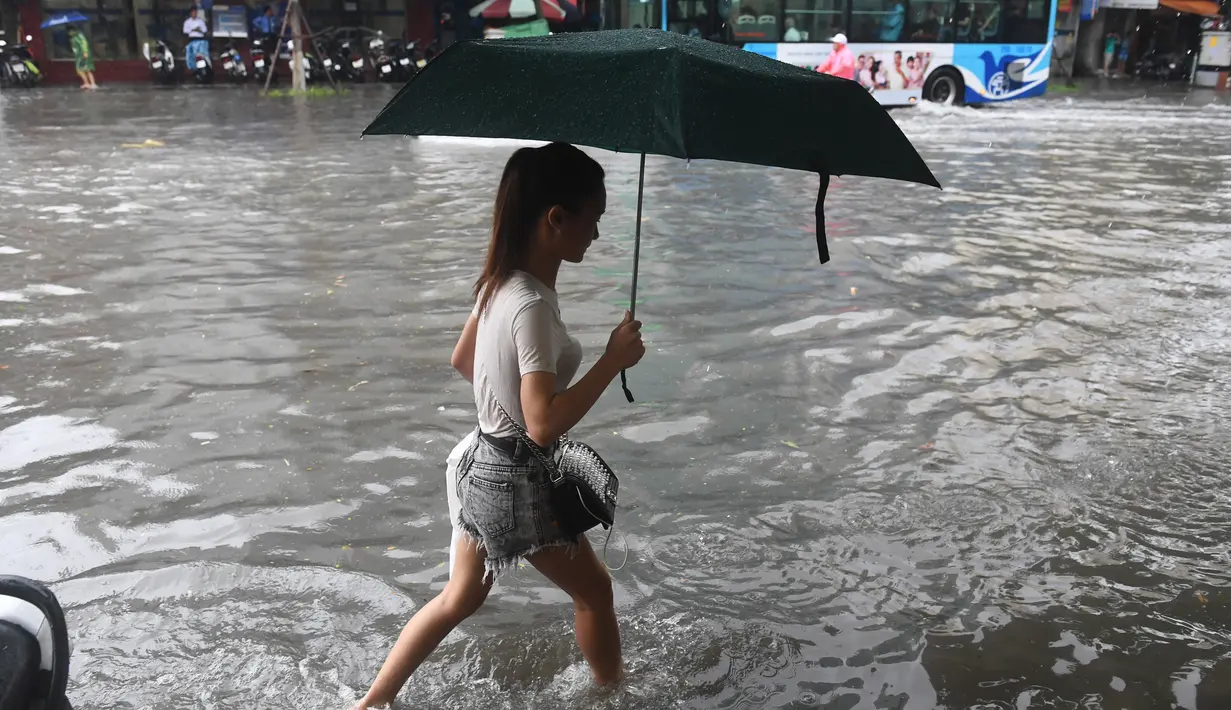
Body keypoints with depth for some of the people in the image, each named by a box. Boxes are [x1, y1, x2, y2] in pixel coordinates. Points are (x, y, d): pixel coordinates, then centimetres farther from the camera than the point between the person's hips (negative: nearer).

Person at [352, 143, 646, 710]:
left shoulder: (498, 283, 0)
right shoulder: (532, 306, -28)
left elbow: (461, 360, 14)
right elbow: (545, 424, -32)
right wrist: (613, 360, -26)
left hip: (487, 465, 9)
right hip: (520, 482, -9)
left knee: (461, 598, 23)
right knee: (593, 590, 15)